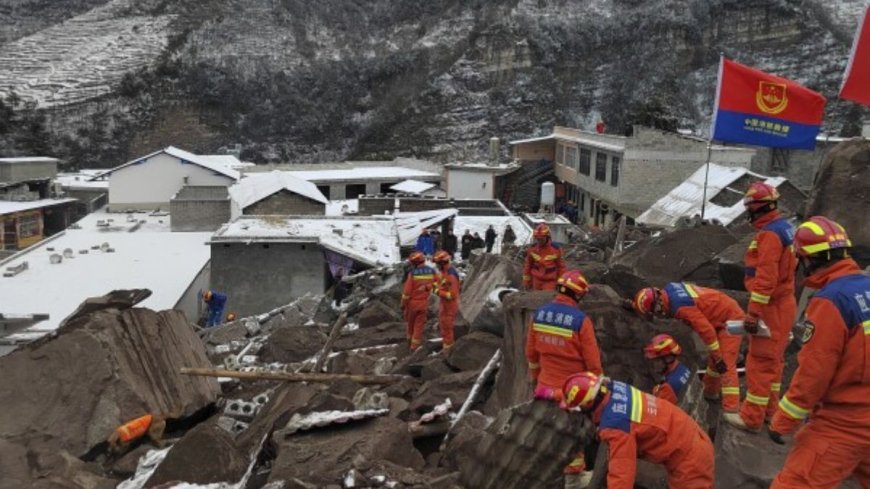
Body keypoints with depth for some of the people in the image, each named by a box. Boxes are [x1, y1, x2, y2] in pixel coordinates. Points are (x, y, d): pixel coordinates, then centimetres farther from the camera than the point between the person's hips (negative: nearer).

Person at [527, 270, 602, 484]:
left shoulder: (539, 314, -4)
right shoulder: (581, 320, -22)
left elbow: (531, 351, 6)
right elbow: (592, 360, -15)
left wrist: (535, 376, 21)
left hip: (547, 384, 5)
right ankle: (574, 472, 27)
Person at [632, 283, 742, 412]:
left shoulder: (680, 307, -32)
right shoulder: (668, 289, -6)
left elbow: (705, 329, -30)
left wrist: (718, 358, -22)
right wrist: (633, 304, 23)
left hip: (729, 319, -10)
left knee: (725, 364, -16)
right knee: (714, 359, 23)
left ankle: (731, 410, -20)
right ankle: (710, 392, 40)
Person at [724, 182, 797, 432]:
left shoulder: (769, 234, -20)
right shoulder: (783, 227, 12)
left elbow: (766, 278, -25)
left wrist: (753, 313, -23)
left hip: (771, 307, -10)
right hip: (782, 303, 10)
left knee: (760, 362, -5)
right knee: (773, 359, 18)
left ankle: (752, 417, 1)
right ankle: (769, 409, 28)